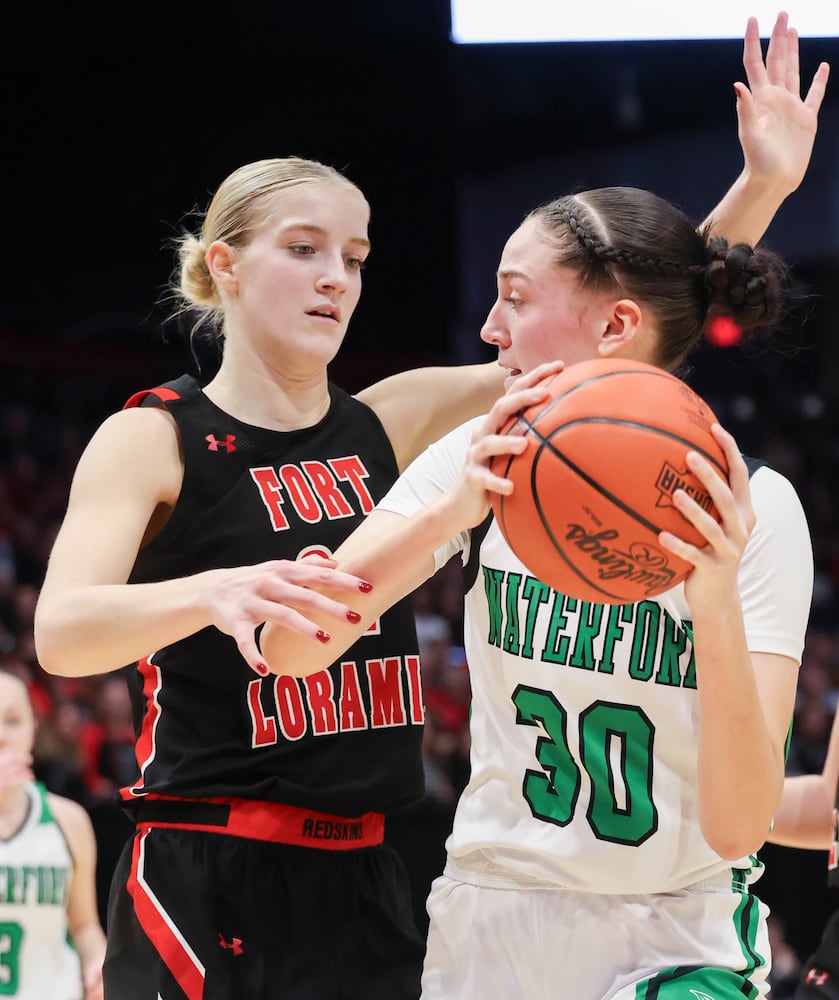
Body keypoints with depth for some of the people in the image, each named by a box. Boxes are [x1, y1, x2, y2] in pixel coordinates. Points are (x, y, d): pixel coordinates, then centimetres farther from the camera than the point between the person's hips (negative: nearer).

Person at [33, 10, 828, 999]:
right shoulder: (152, 439, -5)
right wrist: (215, 593, -41)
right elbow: (61, 632, -21)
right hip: (206, 892, -5)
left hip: (362, 890, 5)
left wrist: (760, 187, -5)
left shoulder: (392, 425, 10)